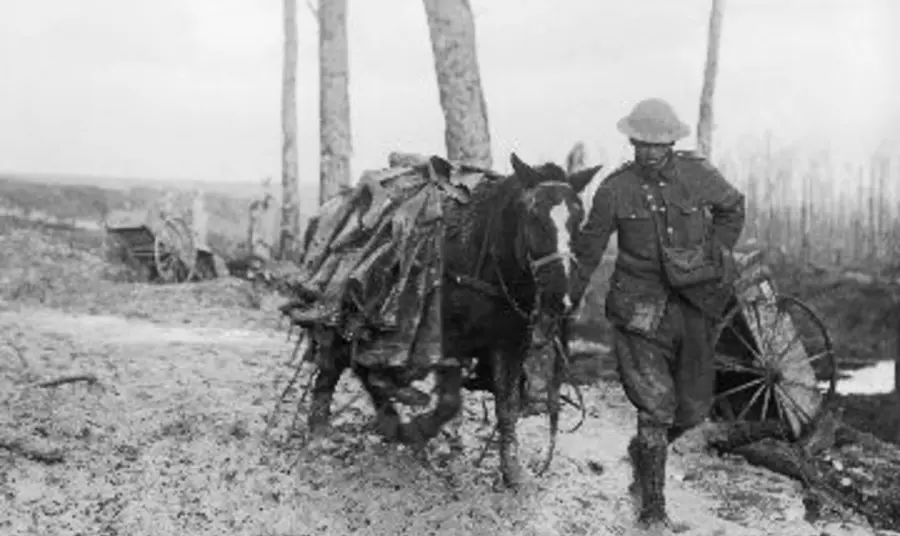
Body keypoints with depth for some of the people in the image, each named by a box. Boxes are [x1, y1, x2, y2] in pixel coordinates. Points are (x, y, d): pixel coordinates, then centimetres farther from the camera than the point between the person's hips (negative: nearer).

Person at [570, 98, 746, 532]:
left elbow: (732, 208, 19)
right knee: (657, 406, -7)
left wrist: (716, 260, 12)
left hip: (692, 305, 3)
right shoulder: (615, 189, -5)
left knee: (694, 406, 9)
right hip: (639, 308, -3)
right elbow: (588, 249, 3)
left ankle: (643, 452, 41)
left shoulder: (697, 174, -1)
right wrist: (565, 302, 3)